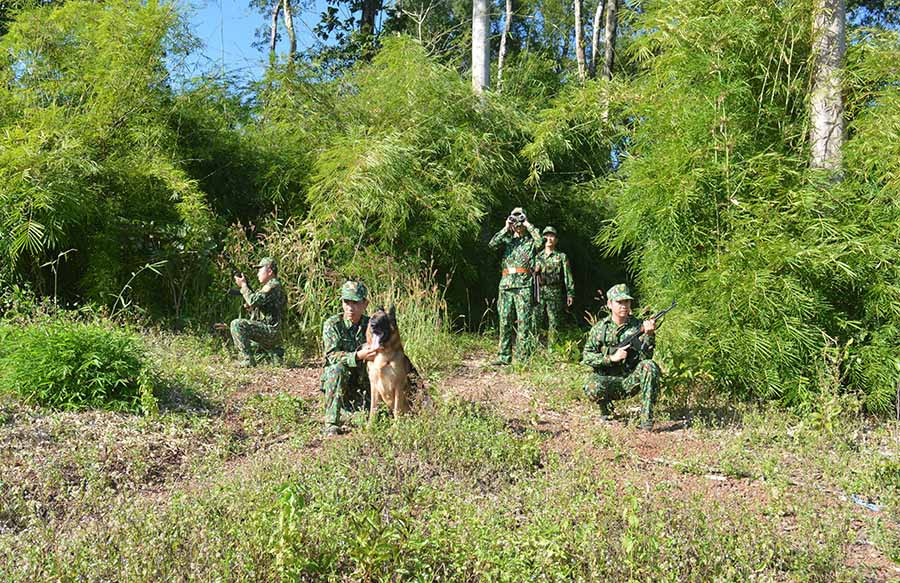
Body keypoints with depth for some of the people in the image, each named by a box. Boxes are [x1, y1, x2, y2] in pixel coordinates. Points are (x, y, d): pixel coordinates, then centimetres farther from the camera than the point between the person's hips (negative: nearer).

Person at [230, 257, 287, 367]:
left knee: (236, 324, -21)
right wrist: (249, 306, 1)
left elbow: (254, 300, -23)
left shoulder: (274, 286, -13)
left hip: (270, 330, -11)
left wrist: (243, 286, -10)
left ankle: (248, 360, -20)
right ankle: (276, 353, 24)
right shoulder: (269, 286, 20)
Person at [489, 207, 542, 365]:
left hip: (524, 287, -3)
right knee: (505, 322, 5)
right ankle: (504, 356, 11)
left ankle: (523, 357, -2)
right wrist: (505, 229, 0)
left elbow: (541, 241, -15)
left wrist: (528, 226, -5)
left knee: (523, 322, -4)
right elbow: (492, 244, -2)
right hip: (505, 286, 4)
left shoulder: (530, 241, 7)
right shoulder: (507, 240, 16)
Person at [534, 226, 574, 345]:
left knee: (554, 322, -1)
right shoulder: (538, 256, 14)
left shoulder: (561, 257, 8)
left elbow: (568, 276, 5)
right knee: (536, 321, -4)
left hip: (555, 294, -1)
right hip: (538, 292, 2)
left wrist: (570, 294, -2)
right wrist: (534, 271, -7)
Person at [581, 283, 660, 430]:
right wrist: (612, 358, -18)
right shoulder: (599, 328, -2)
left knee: (649, 366, -28)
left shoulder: (638, 326, -2)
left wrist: (649, 335, -28)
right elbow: (587, 356, -5)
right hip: (607, 379, -1)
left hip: (631, 380, 1)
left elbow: (645, 357, -11)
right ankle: (606, 411, 5)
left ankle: (647, 418, -21)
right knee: (592, 389, -33)